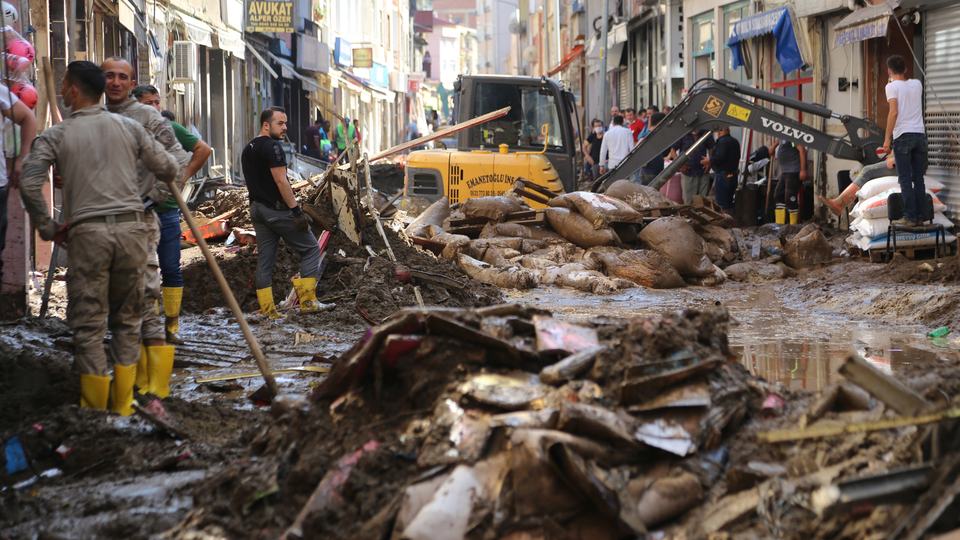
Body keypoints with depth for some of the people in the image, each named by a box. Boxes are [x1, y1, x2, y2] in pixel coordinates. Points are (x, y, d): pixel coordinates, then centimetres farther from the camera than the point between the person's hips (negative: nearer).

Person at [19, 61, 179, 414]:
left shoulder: (55, 136, 3)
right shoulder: (129, 128, 10)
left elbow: (29, 184, -9)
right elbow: (169, 169, 11)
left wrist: (47, 228, 2)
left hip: (87, 230, -3)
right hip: (132, 226, 3)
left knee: (89, 325, 3)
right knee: (127, 320, 12)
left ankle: (95, 413, 5)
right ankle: (123, 408, 15)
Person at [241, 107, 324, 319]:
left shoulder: (247, 150, 16)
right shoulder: (272, 146, -14)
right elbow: (281, 181, -19)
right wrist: (297, 210, -18)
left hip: (256, 208, 9)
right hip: (277, 209, -9)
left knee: (265, 259, 8)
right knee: (310, 248, 1)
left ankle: (267, 311, 6)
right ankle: (307, 301, -5)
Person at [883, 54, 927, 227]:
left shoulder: (892, 86, -5)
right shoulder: (917, 84, 12)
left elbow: (894, 112, -15)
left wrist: (887, 138, -13)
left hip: (903, 136, -5)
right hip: (920, 135, 5)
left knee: (905, 180, -4)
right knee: (918, 178, 9)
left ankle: (910, 217, -6)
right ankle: (920, 216, 8)